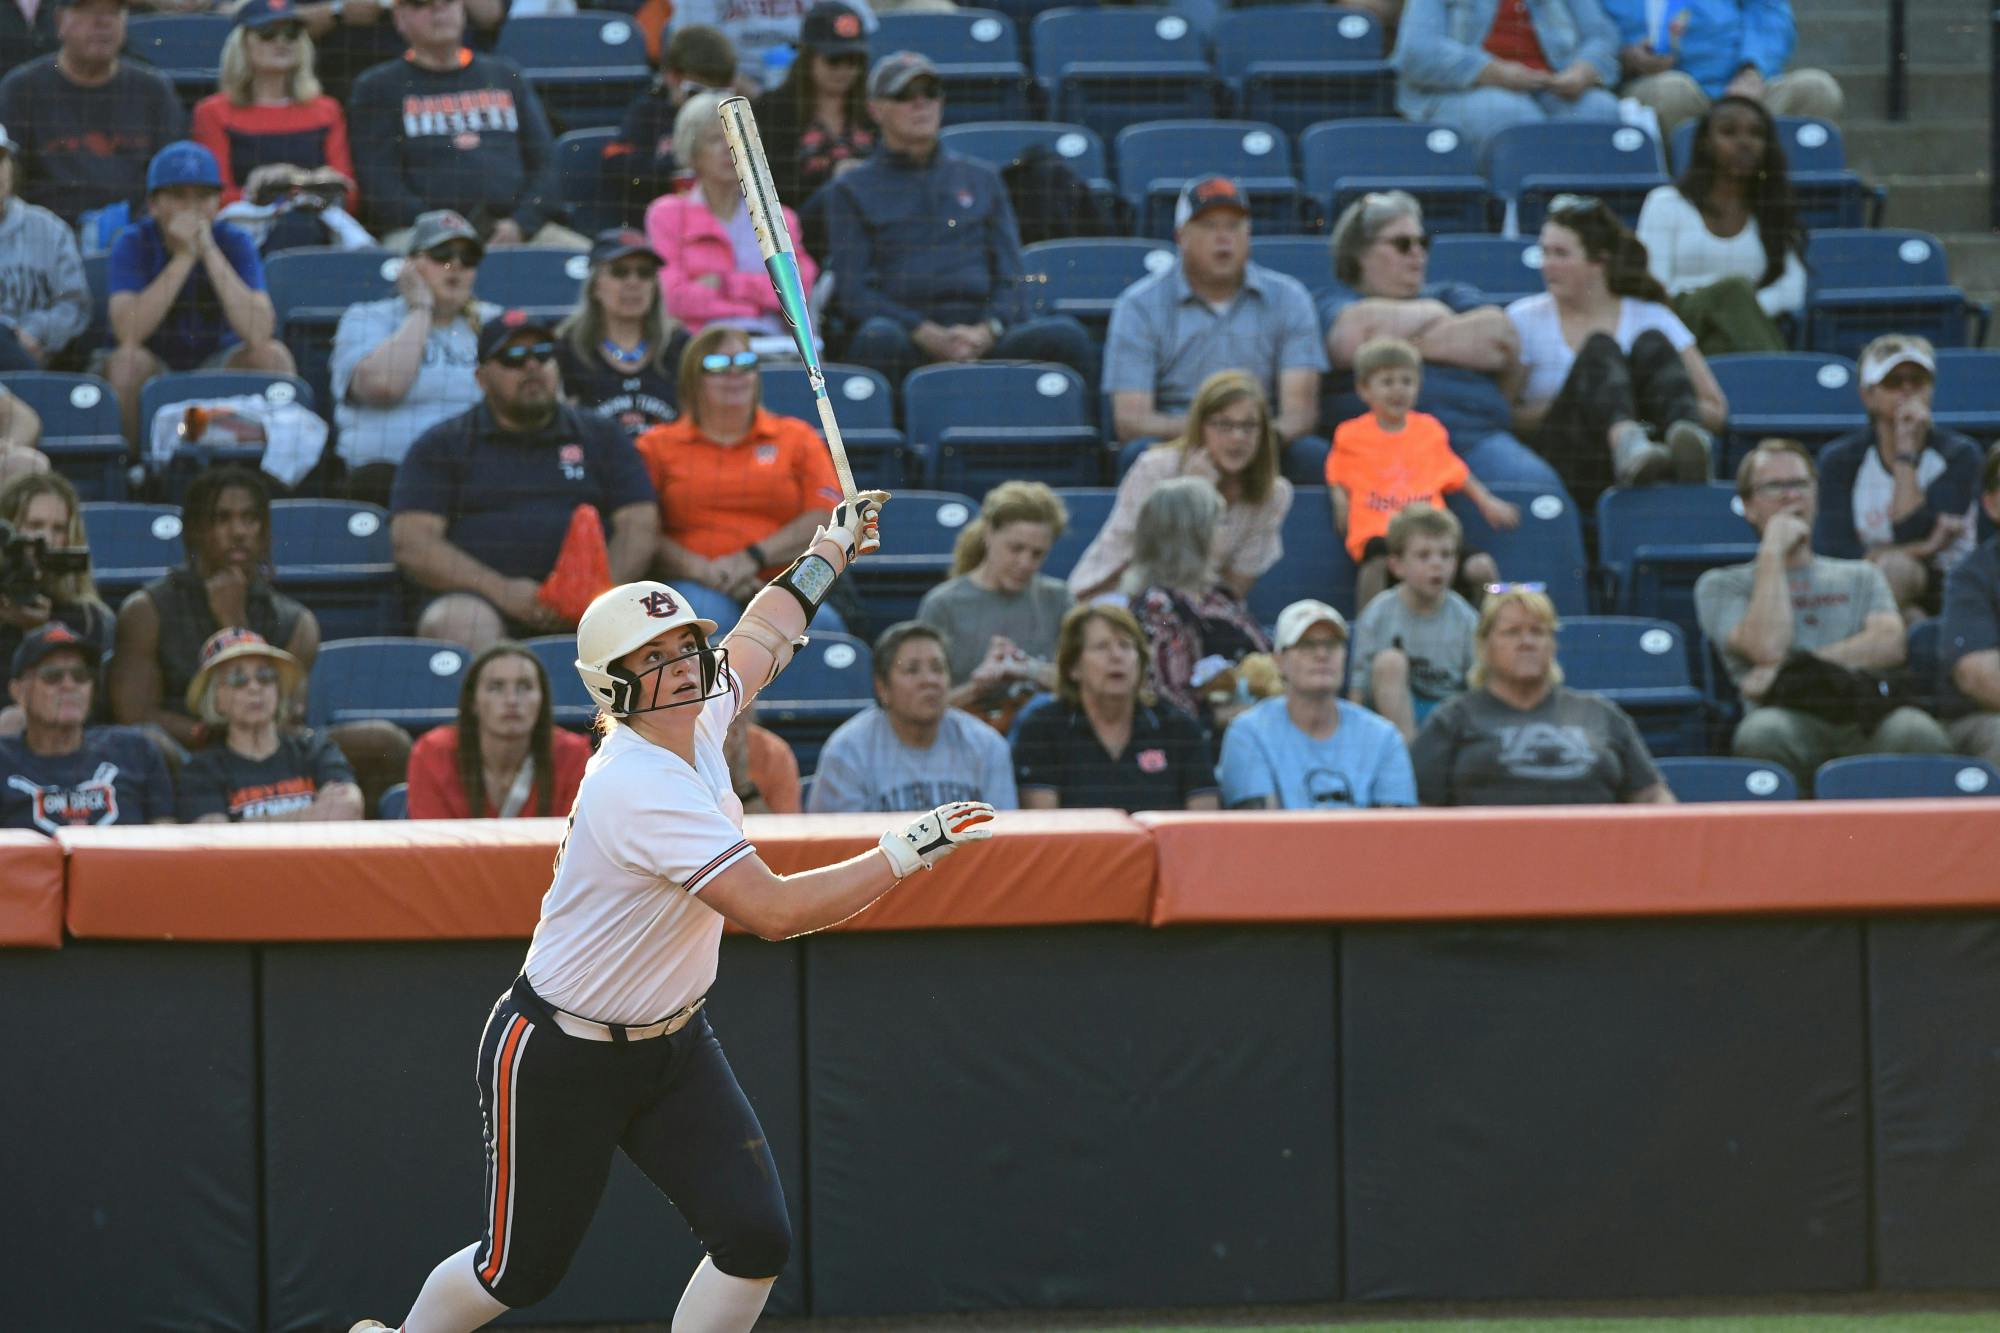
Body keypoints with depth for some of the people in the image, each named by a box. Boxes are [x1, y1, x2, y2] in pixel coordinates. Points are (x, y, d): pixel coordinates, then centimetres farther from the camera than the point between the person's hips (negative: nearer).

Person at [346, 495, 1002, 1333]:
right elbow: (776, 911, -35)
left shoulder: (696, 720, -5)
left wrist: (828, 555, 34)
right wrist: (909, 851, -31)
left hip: (672, 1043, 8)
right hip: (560, 1063, -8)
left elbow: (759, 640, 20)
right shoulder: (641, 790, -31)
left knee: (756, 1241, -8)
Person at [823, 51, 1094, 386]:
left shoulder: (981, 179, 25)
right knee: (878, 338, -39)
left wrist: (987, 330, -6)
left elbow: (1010, 276, 18)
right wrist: (928, 335, -12)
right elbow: (852, 293, 5)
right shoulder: (853, 190, 16)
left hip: (985, 339, 3)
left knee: (1066, 336, -27)